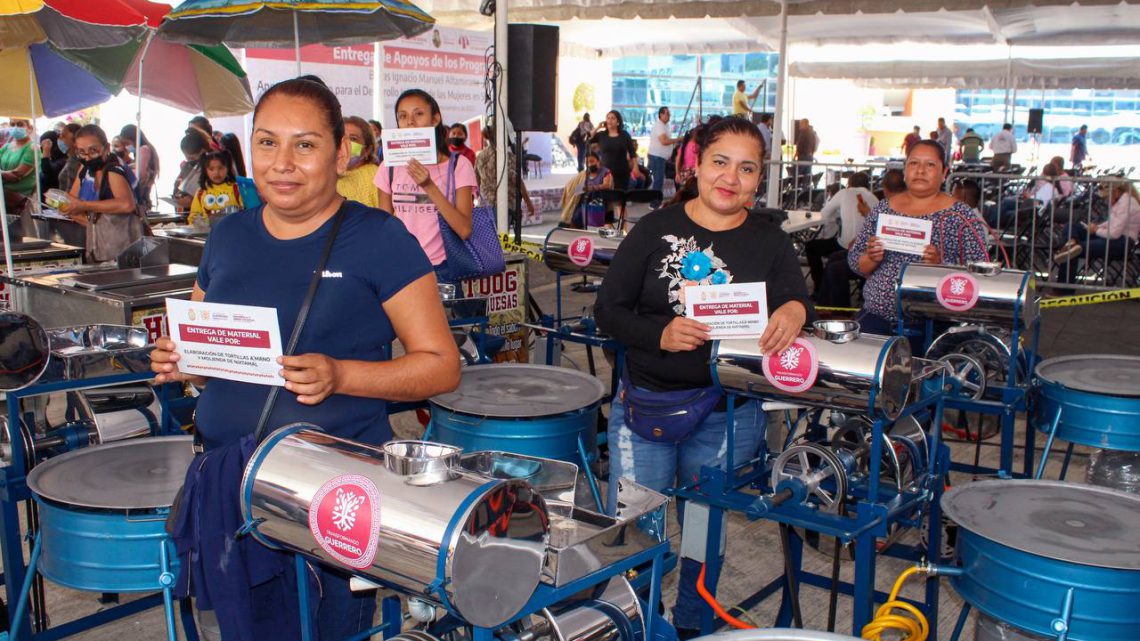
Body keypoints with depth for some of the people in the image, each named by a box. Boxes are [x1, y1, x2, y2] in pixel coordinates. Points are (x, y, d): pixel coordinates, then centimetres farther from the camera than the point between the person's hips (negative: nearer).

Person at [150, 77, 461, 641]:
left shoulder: (378, 240, -7)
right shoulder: (229, 237, 8)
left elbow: (441, 366, -8)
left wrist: (338, 376, -22)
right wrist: (180, 363, -2)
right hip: (224, 485, 5)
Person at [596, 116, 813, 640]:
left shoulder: (769, 242, 4)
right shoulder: (656, 229, -1)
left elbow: (797, 300, -5)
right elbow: (609, 310, -2)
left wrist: (794, 311, -29)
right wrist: (661, 334, -19)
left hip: (728, 416, 1)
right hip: (644, 405, -1)